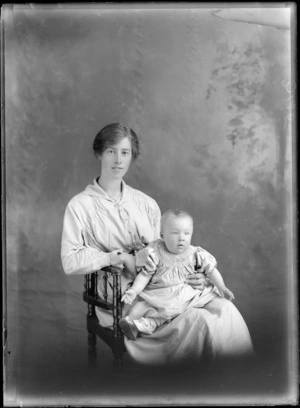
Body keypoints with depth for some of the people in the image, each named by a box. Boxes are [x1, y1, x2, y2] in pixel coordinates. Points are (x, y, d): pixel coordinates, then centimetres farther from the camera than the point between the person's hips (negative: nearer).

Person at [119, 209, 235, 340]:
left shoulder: (195, 254, 0)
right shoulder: (156, 253, -5)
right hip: (159, 294, -2)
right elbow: (145, 275, -3)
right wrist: (133, 290, -17)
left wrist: (222, 288, -1)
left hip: (187, 293, 2)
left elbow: (211, 270, 7)